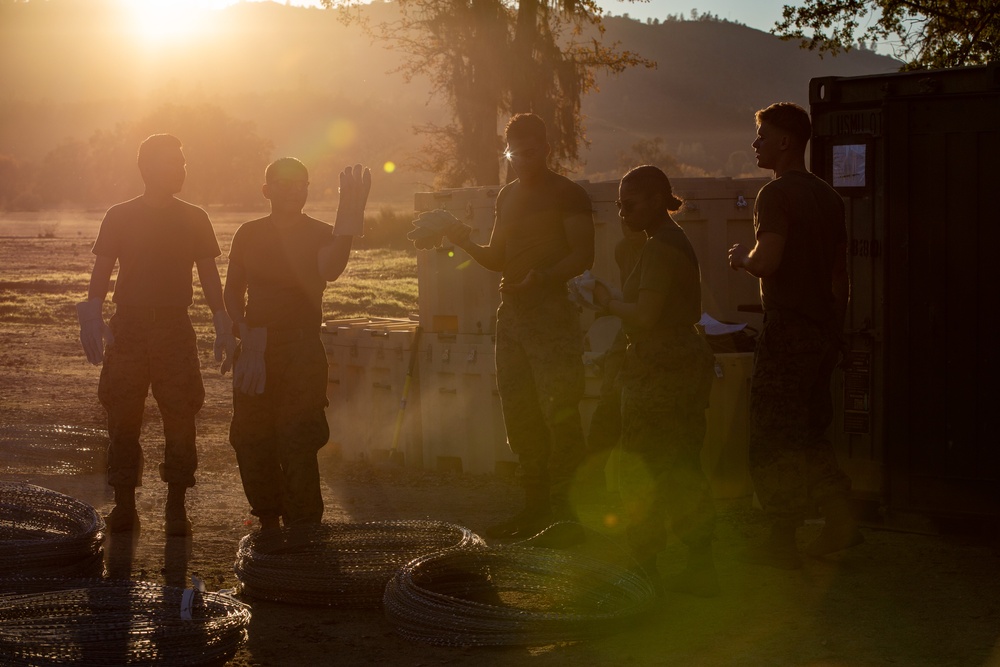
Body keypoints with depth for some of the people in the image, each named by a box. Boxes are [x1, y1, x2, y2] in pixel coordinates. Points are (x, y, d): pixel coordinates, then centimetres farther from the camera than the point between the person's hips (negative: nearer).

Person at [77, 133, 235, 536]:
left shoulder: (194, 219, 7)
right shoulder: (119, 217, 4)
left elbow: (209, 275, 9)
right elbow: (102, 272, 3)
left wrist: (223, 327, -1)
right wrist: (92, 315, -14)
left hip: (176, 331, 1)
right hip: (128, 329, -1)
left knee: (180, 420, -2)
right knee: (123, 420, -1)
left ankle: (176, 508, 6)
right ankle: (124, 507, 7)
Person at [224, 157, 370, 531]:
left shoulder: (321, 235, 0)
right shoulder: (249, 234, 10)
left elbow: (329, 270, -24)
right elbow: (233, 291, 17)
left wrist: (348, 223, -37)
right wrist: (245, 330, 0)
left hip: (301, 350, -4)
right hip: (255, 349, 4)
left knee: (297, 442, -10)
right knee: (250, 439, 6)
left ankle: (302, 527, -5)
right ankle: (268, 522, 21)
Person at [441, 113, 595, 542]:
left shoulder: (567, 194, -3)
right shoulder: (508, 196, 19)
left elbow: (583, 255, -11)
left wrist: (541, 277, -25)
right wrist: (467, 242, 6)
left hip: (553, 311, -8)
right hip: (511, 313, 8)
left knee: (559, 415, -10)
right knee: (518, 415, 9)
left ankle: (567, 513, -8)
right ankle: (536, 507, 16)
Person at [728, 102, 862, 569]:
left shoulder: (776, 194, -13)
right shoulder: (828, 196, 14)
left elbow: (767, 261, -25)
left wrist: (741, 256, -3)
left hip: (788, 328, -8)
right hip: (824, 327, 8)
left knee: (772, 439, 0)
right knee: (809, 435, 18)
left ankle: (782, 543, 3)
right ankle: (841, 521, 15)